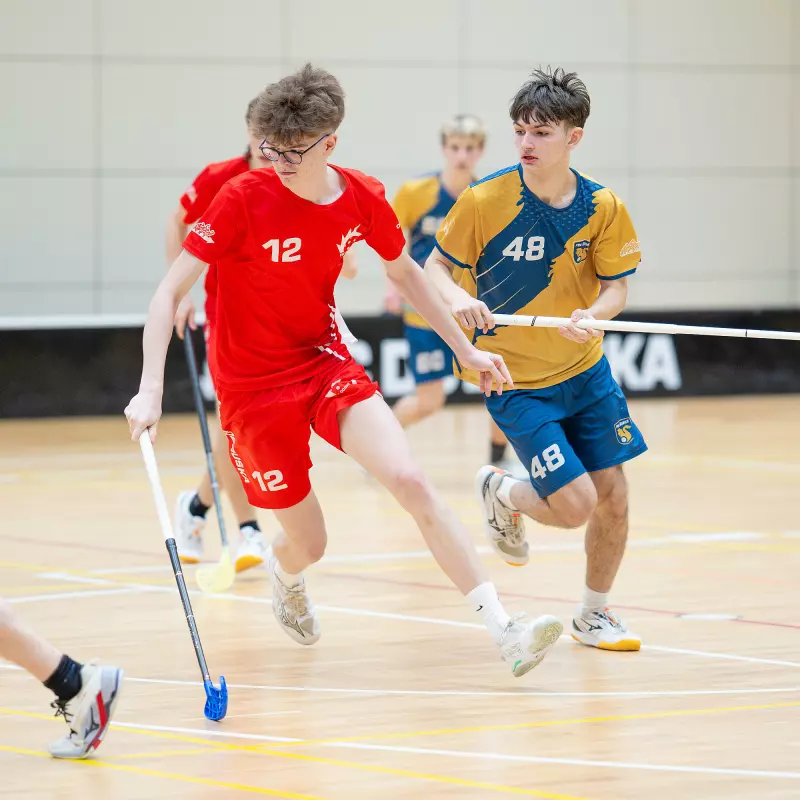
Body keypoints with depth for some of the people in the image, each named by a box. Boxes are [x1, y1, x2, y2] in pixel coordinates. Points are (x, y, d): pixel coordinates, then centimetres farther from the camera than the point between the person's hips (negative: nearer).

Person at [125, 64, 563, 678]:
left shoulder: (364, 200, -7)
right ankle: (286, 577, 44)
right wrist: (151, 390, -29)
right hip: (254, 385, -3)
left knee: (411, 482, -19)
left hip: (327, 361, 3)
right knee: (307, 544, 2)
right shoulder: (244, 199, -19)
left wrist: (466, 349, 16)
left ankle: (503, 630, -20)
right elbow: (170, 292, -18)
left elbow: (404, 272, 14)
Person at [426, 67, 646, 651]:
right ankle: (500, 493, 23)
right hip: (514, 379, -4)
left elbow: (616, 287, -2)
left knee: (613, 495, 5)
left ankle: (594, 614, 29)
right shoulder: (485, 201, -16)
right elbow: (435, 267, -6)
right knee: (575, 506, -12)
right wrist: (458, 299, -28)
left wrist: (593, 316, -24)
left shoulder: (603, 208, -8)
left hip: (585, 371, 4)